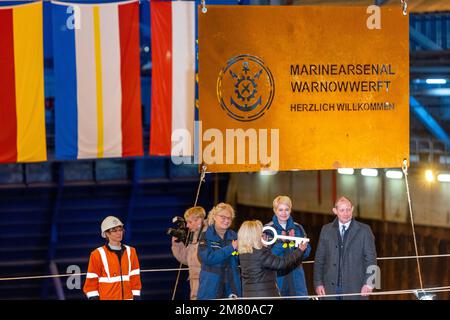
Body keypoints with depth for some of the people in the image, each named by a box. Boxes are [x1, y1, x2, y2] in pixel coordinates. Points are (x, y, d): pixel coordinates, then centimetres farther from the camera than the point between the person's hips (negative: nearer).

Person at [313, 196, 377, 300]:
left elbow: (371, 259, 0)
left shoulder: (364, 230, 3)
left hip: (354, 287, -2)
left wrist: (368, 283, -11)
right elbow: (319, 259, 11)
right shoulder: (326, 230, 10)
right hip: (331, 287, 2)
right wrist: (318, 283, 2)